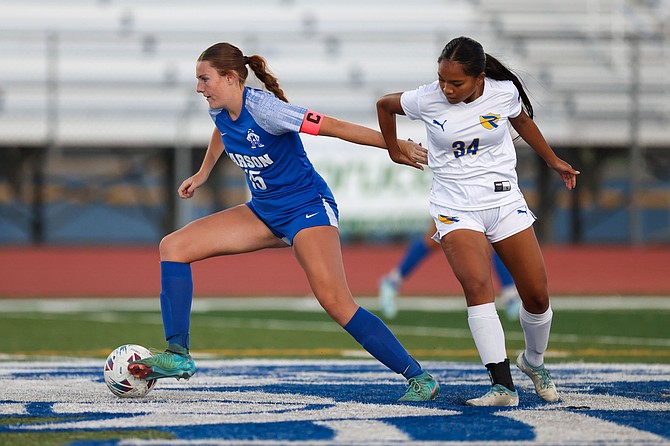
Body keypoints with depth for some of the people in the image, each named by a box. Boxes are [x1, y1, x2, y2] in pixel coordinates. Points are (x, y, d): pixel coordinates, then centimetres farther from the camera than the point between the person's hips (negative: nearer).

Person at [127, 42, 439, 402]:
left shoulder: (262, 108, -25)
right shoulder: (220, 110, -2)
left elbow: (334, 127, -24)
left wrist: (397, 145, -25)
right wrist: (202, 174, 37)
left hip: (307, 208, -8)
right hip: (264, 212, 8)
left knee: (334, 300, -25)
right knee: (173, 247, -2)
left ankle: (419, 378, -18)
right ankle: (177, 355, -2)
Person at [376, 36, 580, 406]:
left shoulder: (504, 92, -7)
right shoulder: (427, 99, -11)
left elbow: (522, 121, 17)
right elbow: (384, 104, 10)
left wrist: (553, 161, 27)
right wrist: (395, 151, 22)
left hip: (505, 201, 2)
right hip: (455, 208, -2)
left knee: (537, 296, 2)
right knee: (477, 285, -25)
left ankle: (534, 361, 34)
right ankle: (503, 387, -29)